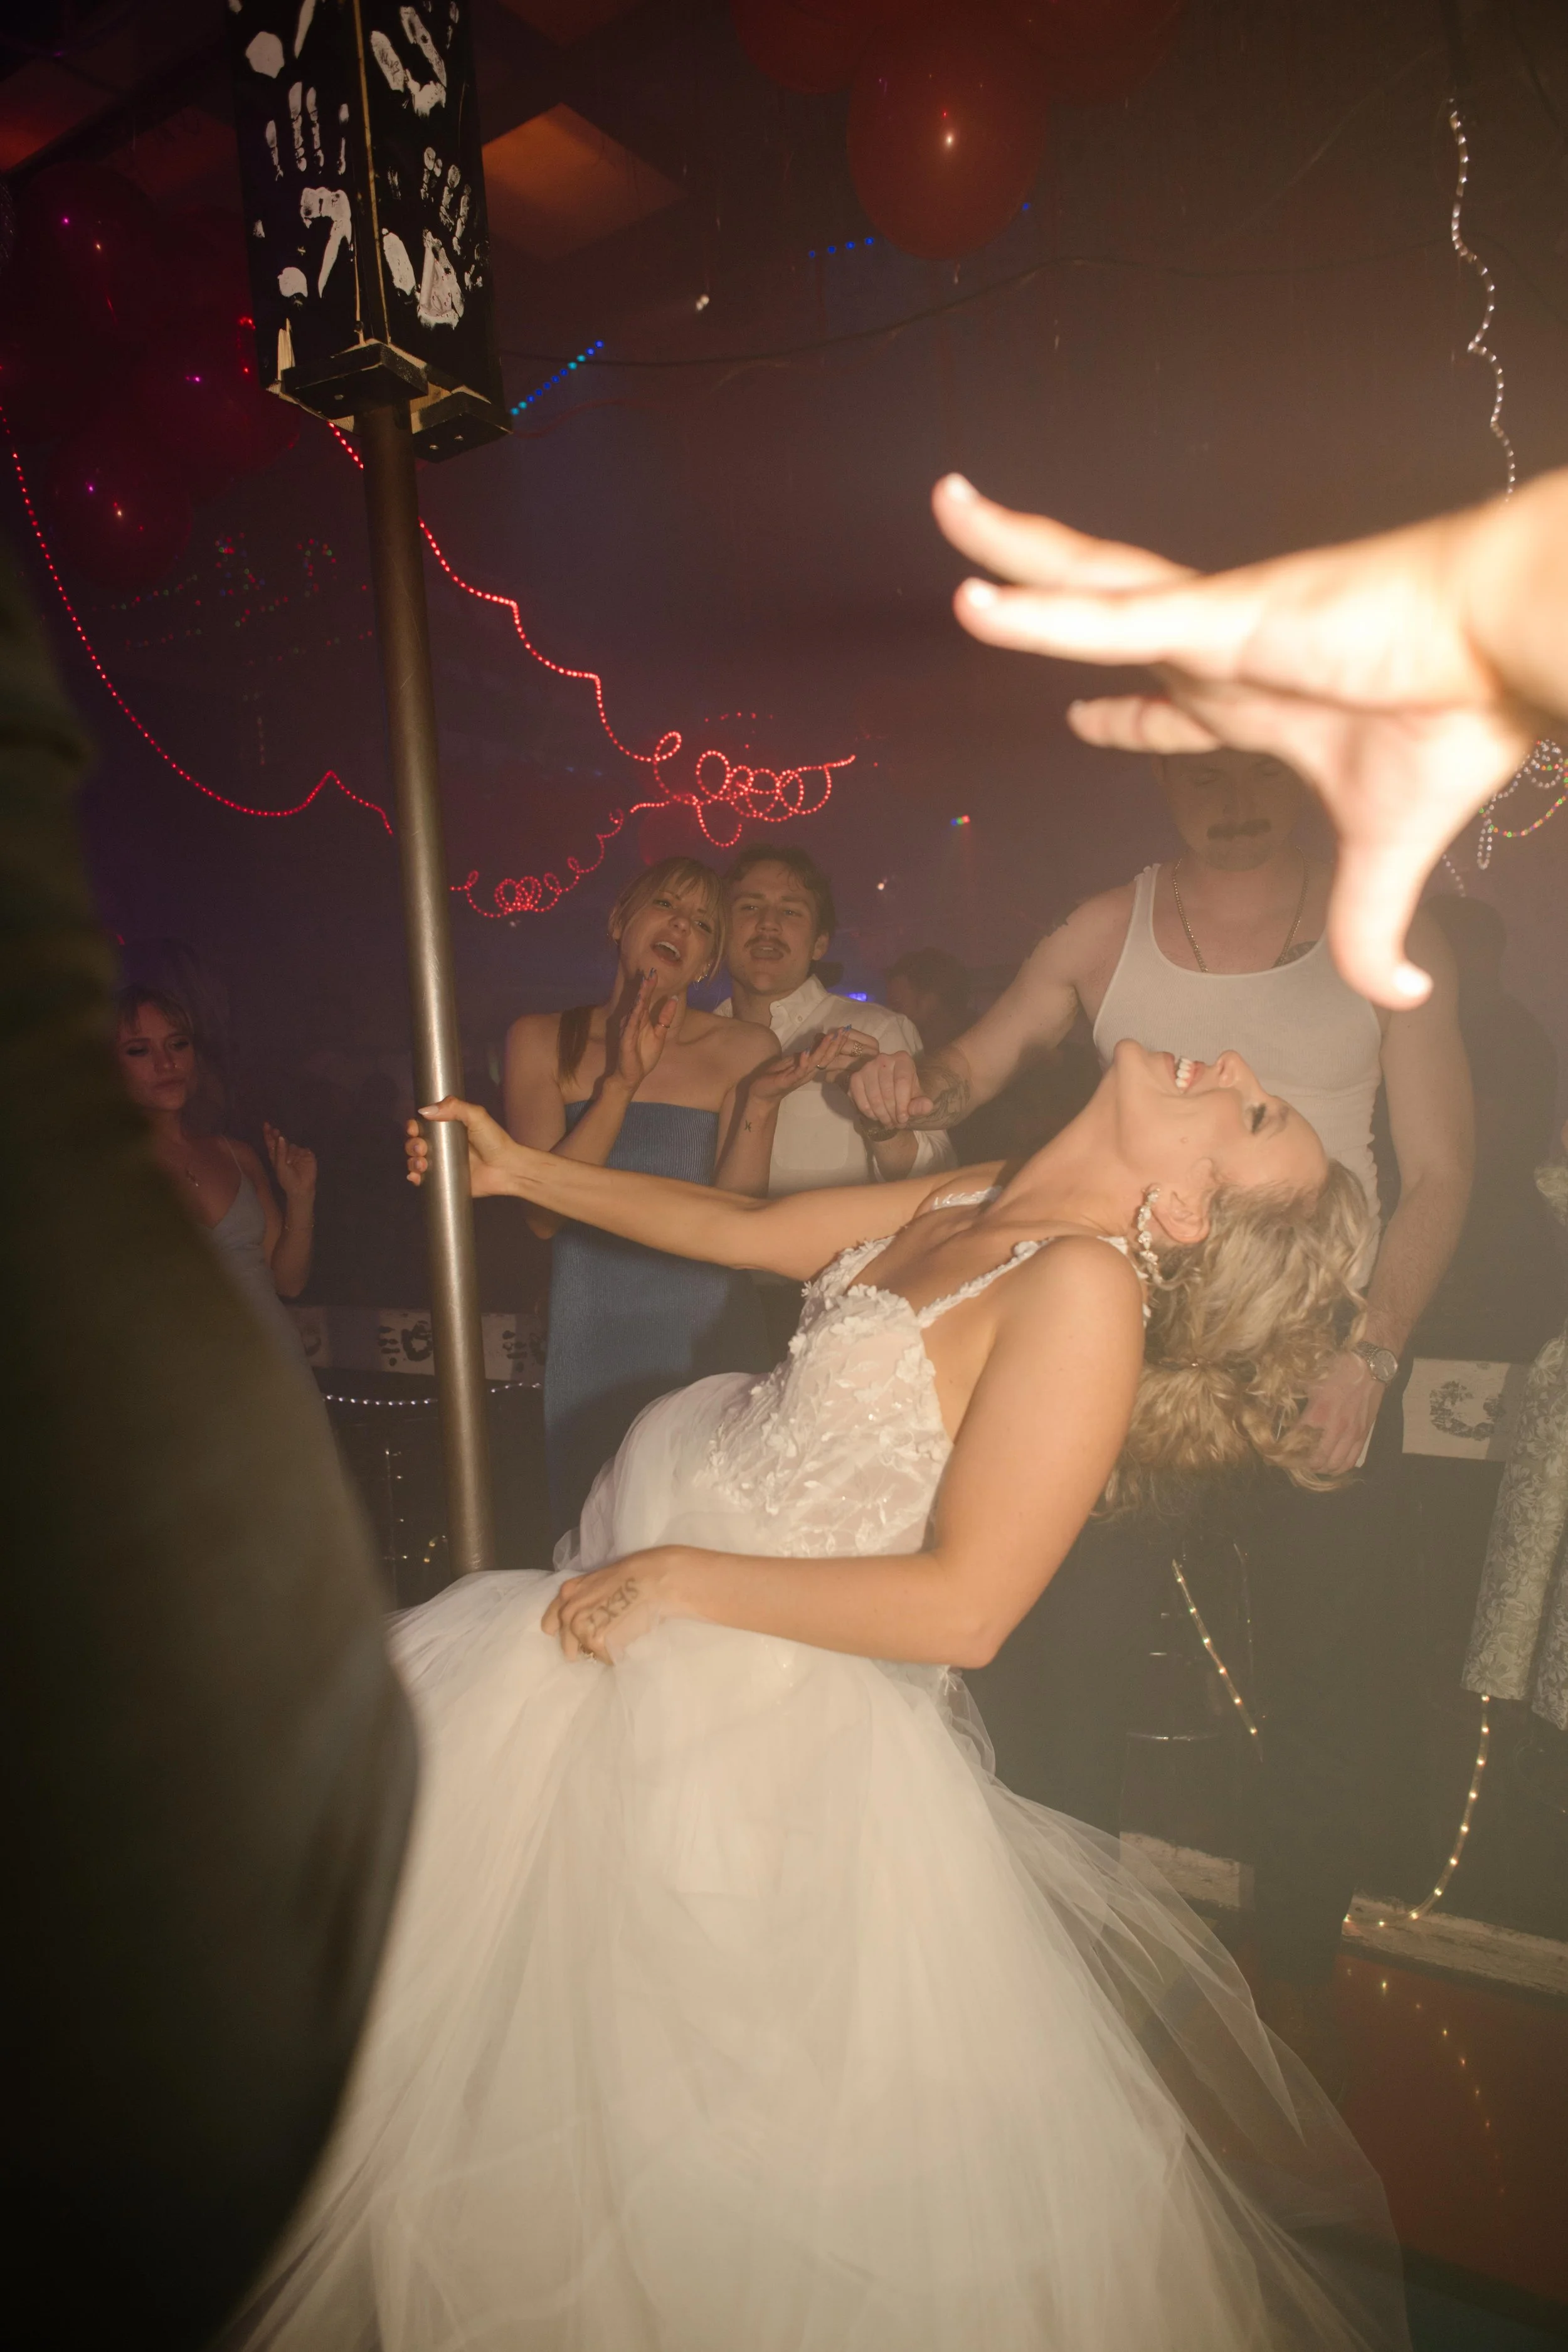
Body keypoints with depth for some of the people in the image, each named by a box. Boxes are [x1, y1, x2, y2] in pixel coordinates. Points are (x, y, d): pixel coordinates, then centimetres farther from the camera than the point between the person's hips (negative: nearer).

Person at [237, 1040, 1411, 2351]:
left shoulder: (1088, 1281, -26)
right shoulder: (965, 1209, -2)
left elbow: (963, 1607, -29)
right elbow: (742, 1229, 11)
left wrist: (672, 1580, -21)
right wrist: (522, 1172, 16)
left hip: (757, 1711, -8)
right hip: (637, 1617, 9)